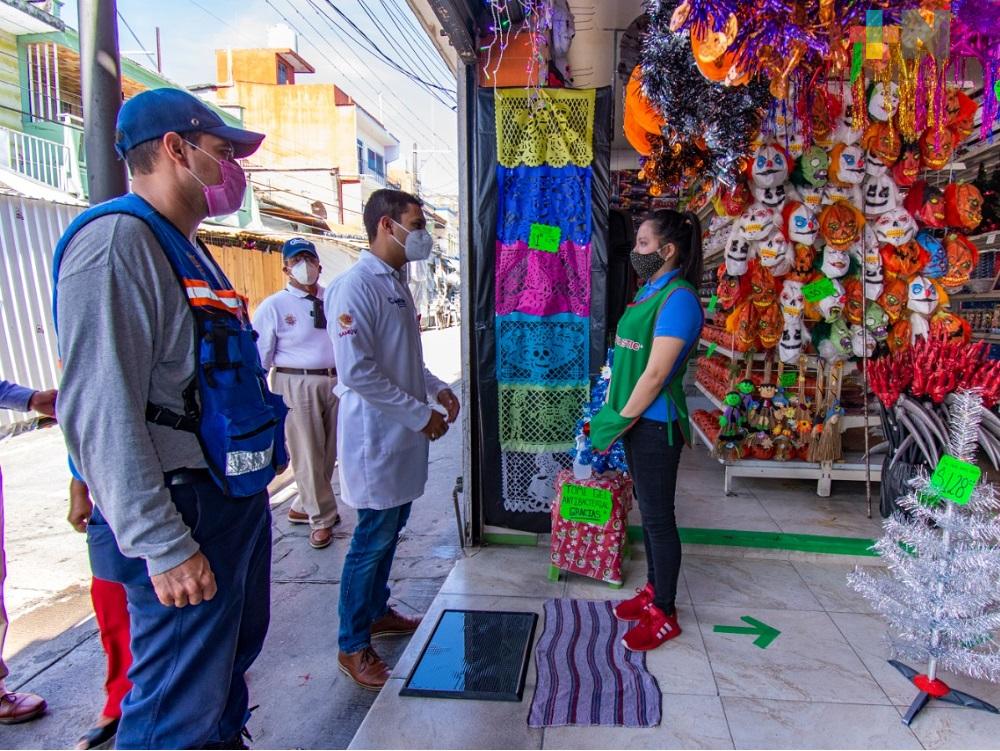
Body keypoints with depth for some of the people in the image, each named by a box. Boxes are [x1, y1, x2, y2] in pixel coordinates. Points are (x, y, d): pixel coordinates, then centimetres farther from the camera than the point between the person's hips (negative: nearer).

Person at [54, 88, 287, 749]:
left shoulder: (189, 251, 14)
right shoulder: (117, 241, -17)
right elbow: (101, 415, -25)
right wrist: (164, 548, -23)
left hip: (238, 500, 10)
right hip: (186, 521, -10)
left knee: (232, 660, 25)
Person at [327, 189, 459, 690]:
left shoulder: (396, 284, 12)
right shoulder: (356, 286, -18)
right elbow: (356, 372, -24)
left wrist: (435, 387, 8)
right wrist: (420, 413, -20)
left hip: (402, 435, 9)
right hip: (376, 436, -9)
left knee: (390, 529, 19)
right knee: (373, 539, 1)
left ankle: (377, 612, 37)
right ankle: (353, 646, 17)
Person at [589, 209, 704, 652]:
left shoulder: (678, 299, -18)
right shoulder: (649, 291, 11)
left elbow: (655, 374, -22)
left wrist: (620, 421, -15)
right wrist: (614, 413, 11)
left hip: (655, 424, -9)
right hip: (637, 419, 9)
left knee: (659, 517, 3)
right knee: (648, 509, 19)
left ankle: (665, 615, 20)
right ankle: (653, 590, 36)